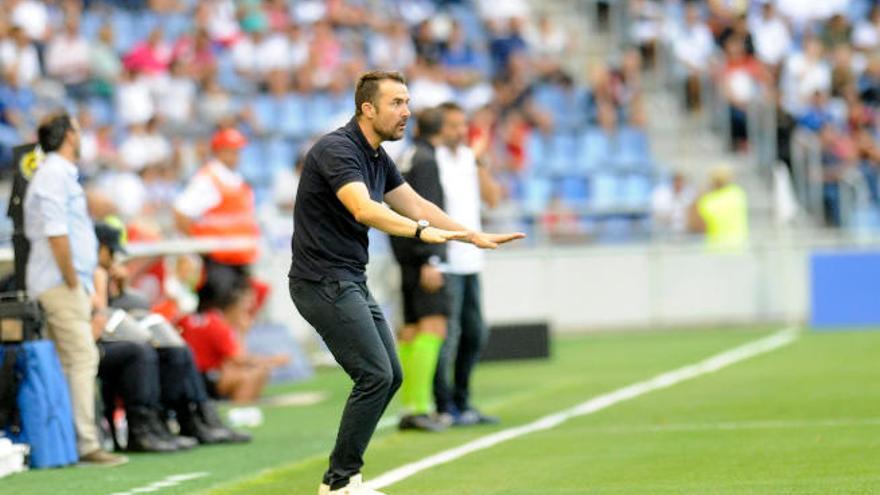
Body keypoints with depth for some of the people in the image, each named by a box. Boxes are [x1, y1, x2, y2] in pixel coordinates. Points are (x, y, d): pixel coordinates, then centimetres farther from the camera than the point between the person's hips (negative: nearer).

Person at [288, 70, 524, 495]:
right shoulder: (337, 149, -19)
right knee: (375, 376, -13)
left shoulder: (376, 156, 12)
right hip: (323, 282, -10)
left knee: (389, 376, 9)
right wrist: (423, 231, -47)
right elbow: (363, 208, -35)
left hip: (351, 281, 10)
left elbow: (415, 205, 19)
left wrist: (474, 236, 11)